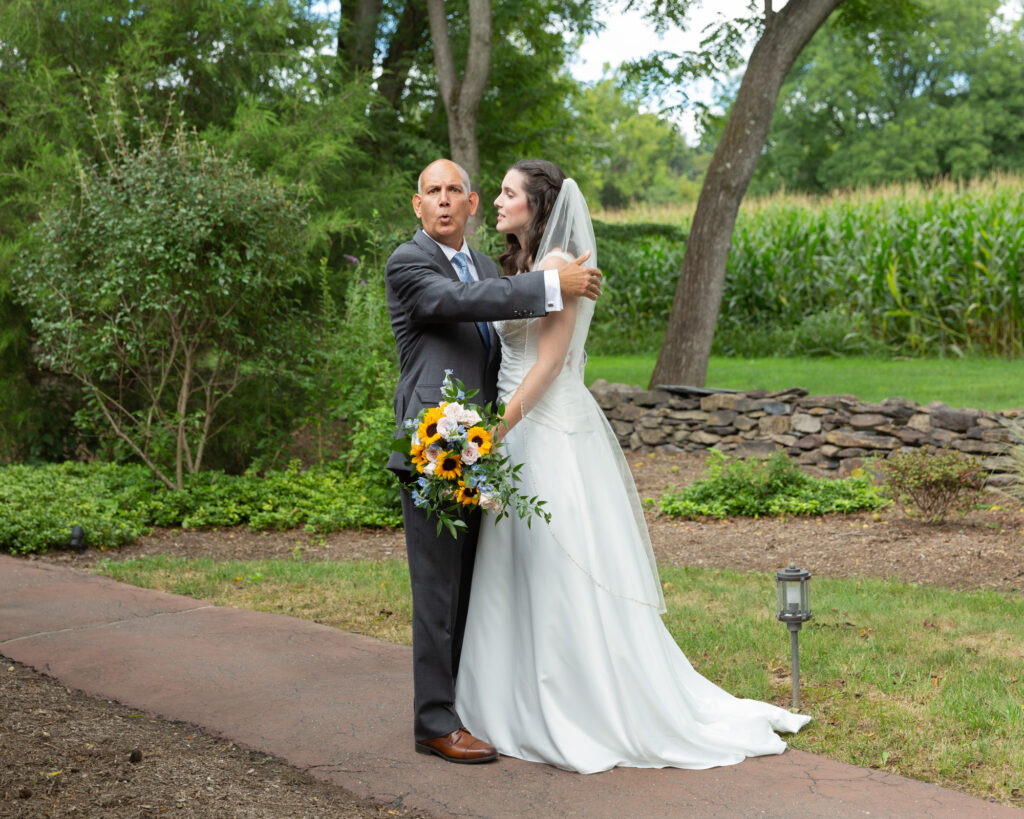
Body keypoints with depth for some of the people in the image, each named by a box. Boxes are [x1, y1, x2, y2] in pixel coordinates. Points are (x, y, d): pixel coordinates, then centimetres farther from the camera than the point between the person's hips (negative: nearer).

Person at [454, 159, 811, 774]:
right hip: (523, 431, 9)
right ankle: (537, 708, 20)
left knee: (564, 575, -4)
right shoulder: (519, 265, 16)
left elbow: (548, 361, -18)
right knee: (525, 575, 12)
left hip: (551, 433, -9)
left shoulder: (557, 265, -12)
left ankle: (595, 716, 5)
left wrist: (495, 432, -21)